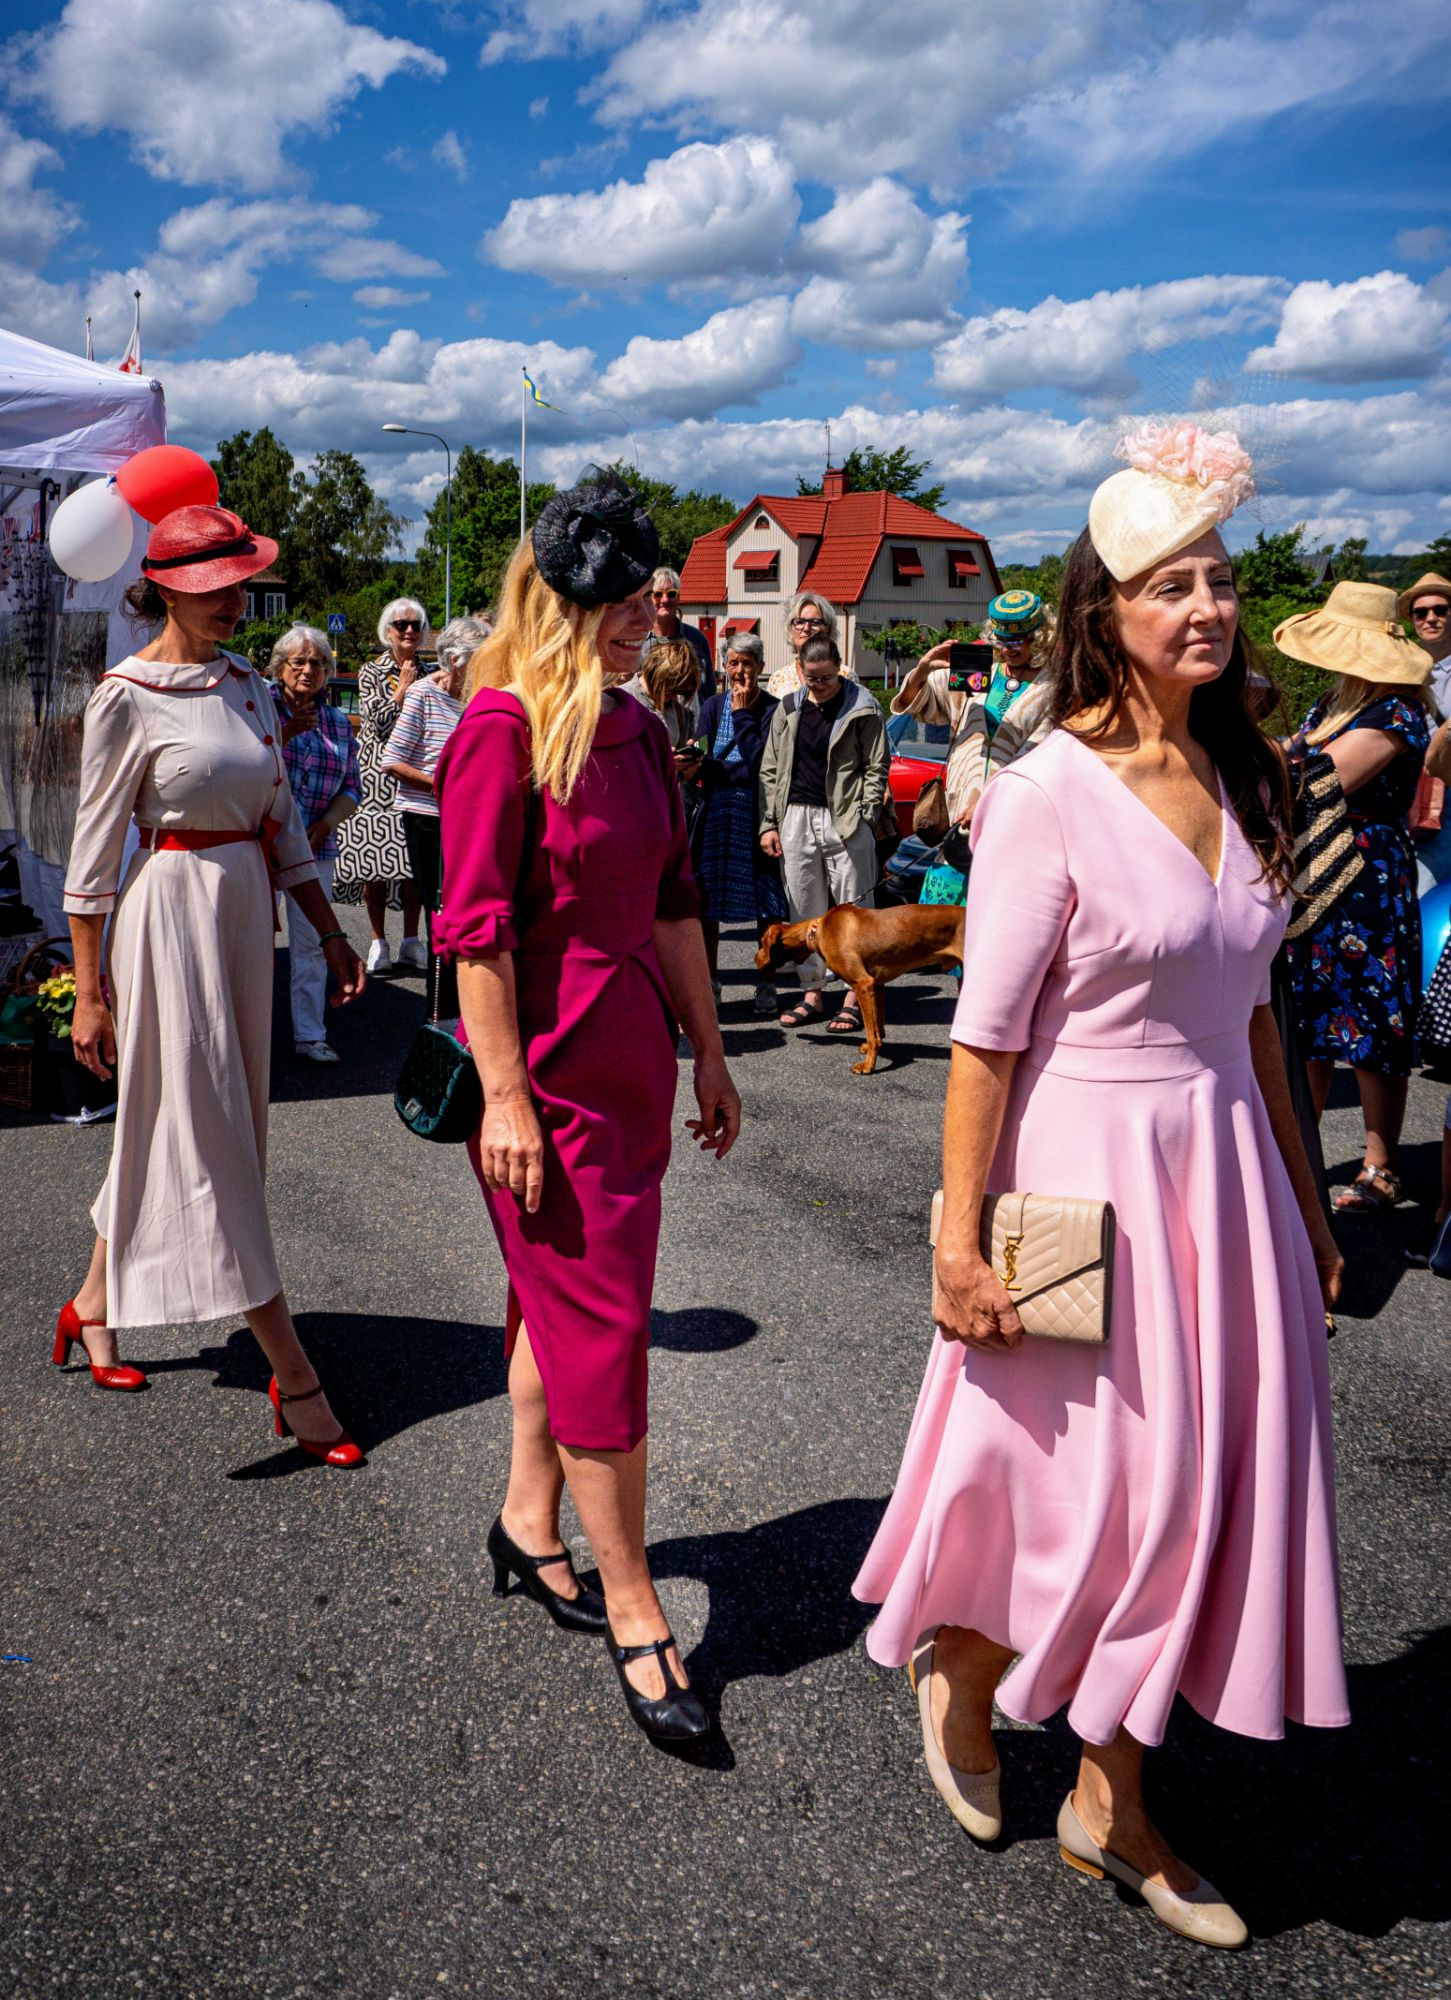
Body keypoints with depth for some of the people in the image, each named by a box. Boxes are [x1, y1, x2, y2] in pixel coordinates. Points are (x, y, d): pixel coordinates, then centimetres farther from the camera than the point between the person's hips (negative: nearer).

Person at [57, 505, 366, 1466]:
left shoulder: (247, 682, 10)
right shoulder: (127, 697, -9)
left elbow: (284, 820, 15)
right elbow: (96, 848, -8)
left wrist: (331, 933, 11)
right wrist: (89, 991, -9)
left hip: (248, 911, 7)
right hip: (172, 911, -7)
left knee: (174, 1127, 16)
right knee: (208, 1135, -3)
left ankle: (95, 1302, 35)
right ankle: (295, 1376, -1)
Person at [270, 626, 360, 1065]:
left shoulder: (338, 724, 11)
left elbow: (352, 789, 12)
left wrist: (326, 824, -5)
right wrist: (285, 734, -19)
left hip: (314, 847, 3)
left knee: (311, 942, 6)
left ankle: (310, 1035, 14)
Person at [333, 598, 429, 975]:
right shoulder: (372, 672, 3)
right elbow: (378, 722, -8)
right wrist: (404, 688, -8)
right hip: (379, 774, -3)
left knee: (416, 857, 1)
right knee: (375, 857, -4)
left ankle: (410, 941, 10)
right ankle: (379, 942, 6)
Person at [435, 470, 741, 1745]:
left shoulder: (640, 732, 11)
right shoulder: (503, 727, -12)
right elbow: (477, 927, -16)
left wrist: (707, 1052, 16)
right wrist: (504, 1095, -18)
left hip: (633, 1063, 8)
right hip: (548, 1069, -7)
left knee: (565, 1302, 18)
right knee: (601, 1329, -2)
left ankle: (530, 1522, 36)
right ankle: (631, 1608, 10)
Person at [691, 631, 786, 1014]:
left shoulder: (771, 709, -2)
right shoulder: (713, 706, 9)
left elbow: (759, 761, -14)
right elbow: (705, 762, 1)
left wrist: (743, 713, -10)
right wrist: (742, 771, -15)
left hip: (758, 811, -3)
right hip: (716, 811, 3)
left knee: (767, 900, 0)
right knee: (706, 896, 5)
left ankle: (766, 985, 11)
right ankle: (709, 981, 17)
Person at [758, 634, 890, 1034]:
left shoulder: (862, 708, 0)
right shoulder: (788, 709, 11)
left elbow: (877, 767, 0)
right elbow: (770, 770, 13)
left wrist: (864, 817, -8)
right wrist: (768, 824, 6)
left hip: (845, 819, -4)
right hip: (796, 817, 4)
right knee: (804, 909, 8)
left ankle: (854, 998, 4)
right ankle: (812, 993, 17)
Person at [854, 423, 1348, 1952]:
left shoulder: (1238, 783, 7)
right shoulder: (1047, 796, -15)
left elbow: (1249, 1012, 13)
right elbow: (985, 1038, -15)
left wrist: (1300, 1193, 15)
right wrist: (960, 1241, -16)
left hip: (1222, 1168, 7)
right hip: (1089, 1173, -7)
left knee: (1187, 1478, 12)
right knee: (1062, 1474, 6)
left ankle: (1110, 1801, 31)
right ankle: (959, 1673, 39)